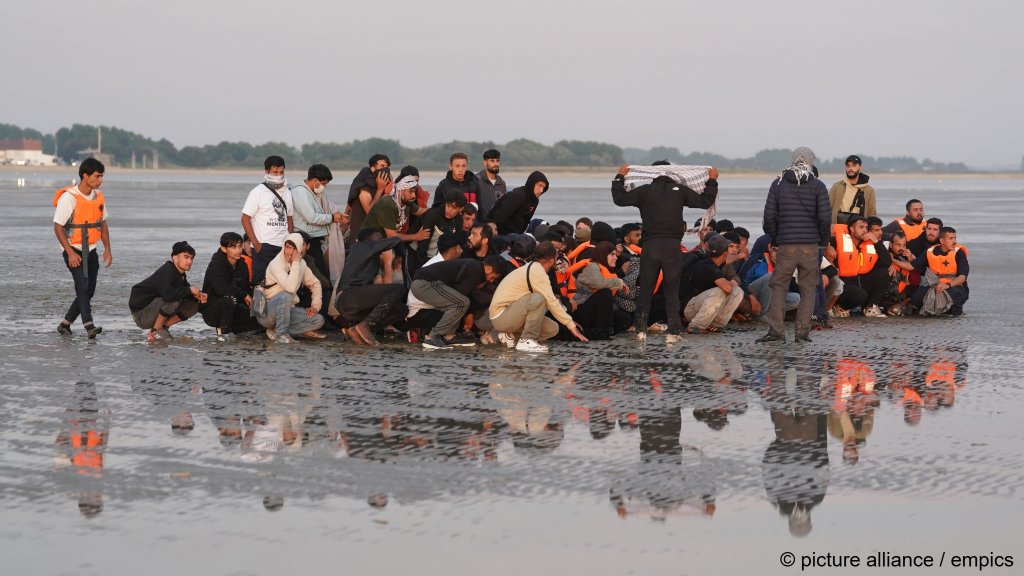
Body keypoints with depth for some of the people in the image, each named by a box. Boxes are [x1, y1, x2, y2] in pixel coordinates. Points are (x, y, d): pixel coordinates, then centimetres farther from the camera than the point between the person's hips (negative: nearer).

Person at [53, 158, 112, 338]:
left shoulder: (98, 197, 6)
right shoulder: (69, 198, -15)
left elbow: (103, 223, 16)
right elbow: (58, 227, -15)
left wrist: (107, 248, 7)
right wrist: (71, 253, -20)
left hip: (91, 250, 7)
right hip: (73, 250, -7)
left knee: (88, 291, 7)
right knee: (82, 286, -20)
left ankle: (65, 324, 20)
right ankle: (89, 326, -29)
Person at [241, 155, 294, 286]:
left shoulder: (287, 193, 15)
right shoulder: (258, 192, -3)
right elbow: (245, 219, -6)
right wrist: (256, 244, -13)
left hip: (283, 246, 6)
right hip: (264, 247, -5)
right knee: (260, 282, -8)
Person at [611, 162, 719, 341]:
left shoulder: (644, 190, 3)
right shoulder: (680, 190, 5)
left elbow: (619, 198, 9)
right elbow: (705, 201, 9)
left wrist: (620, 177, 24)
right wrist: (712, 181, 23)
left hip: (650, 245, 0)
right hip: (673, 246, 0)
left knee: (645, 288, 8)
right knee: (672, 289, 5)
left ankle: (641, 329, 3)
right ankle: (673, 331, -1)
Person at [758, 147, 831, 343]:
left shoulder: (778, 184, 5)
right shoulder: (817, 186, 0)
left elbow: (769, 215, 3)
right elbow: (825, 217, -5)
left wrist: (774, 239, 15)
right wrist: (824, 240, 10)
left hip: (786, 246, 1)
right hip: (810, 245, -1)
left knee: (779, 286, 6)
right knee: (808, 287, 7)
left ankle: (776, 330, -3)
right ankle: (803, 331, 3)